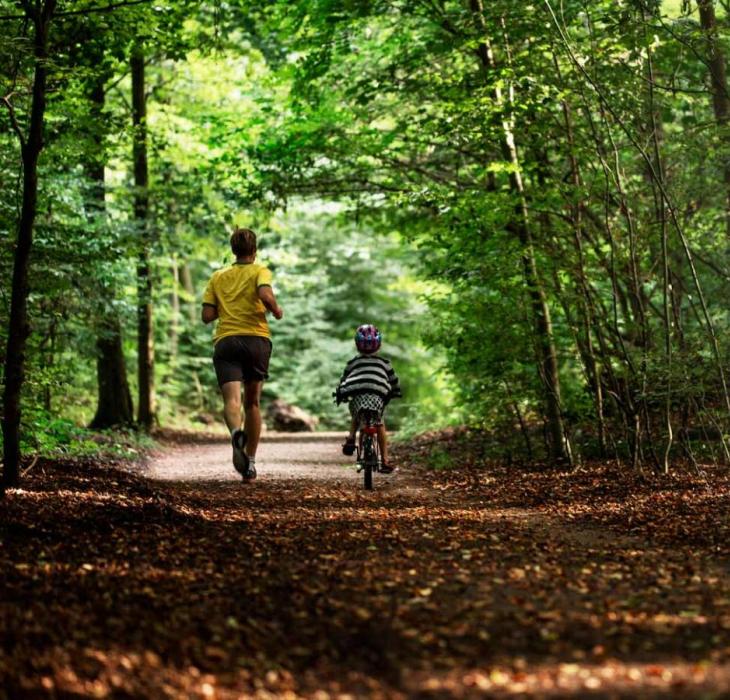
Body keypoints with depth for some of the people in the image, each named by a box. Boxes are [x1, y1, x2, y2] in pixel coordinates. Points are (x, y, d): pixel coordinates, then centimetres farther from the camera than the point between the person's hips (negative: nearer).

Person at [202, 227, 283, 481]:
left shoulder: (218, 277, 16)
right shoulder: (259, 271, 7)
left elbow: (207, 316, 9)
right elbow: (265, 295, -15)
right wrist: (276, 311, 4)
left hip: (226, 341, 0)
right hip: (257, 339, 0)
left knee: (231, 399, -15)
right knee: (253, 403, 14)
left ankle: (237, 433, -48)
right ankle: (250, 463, 14)